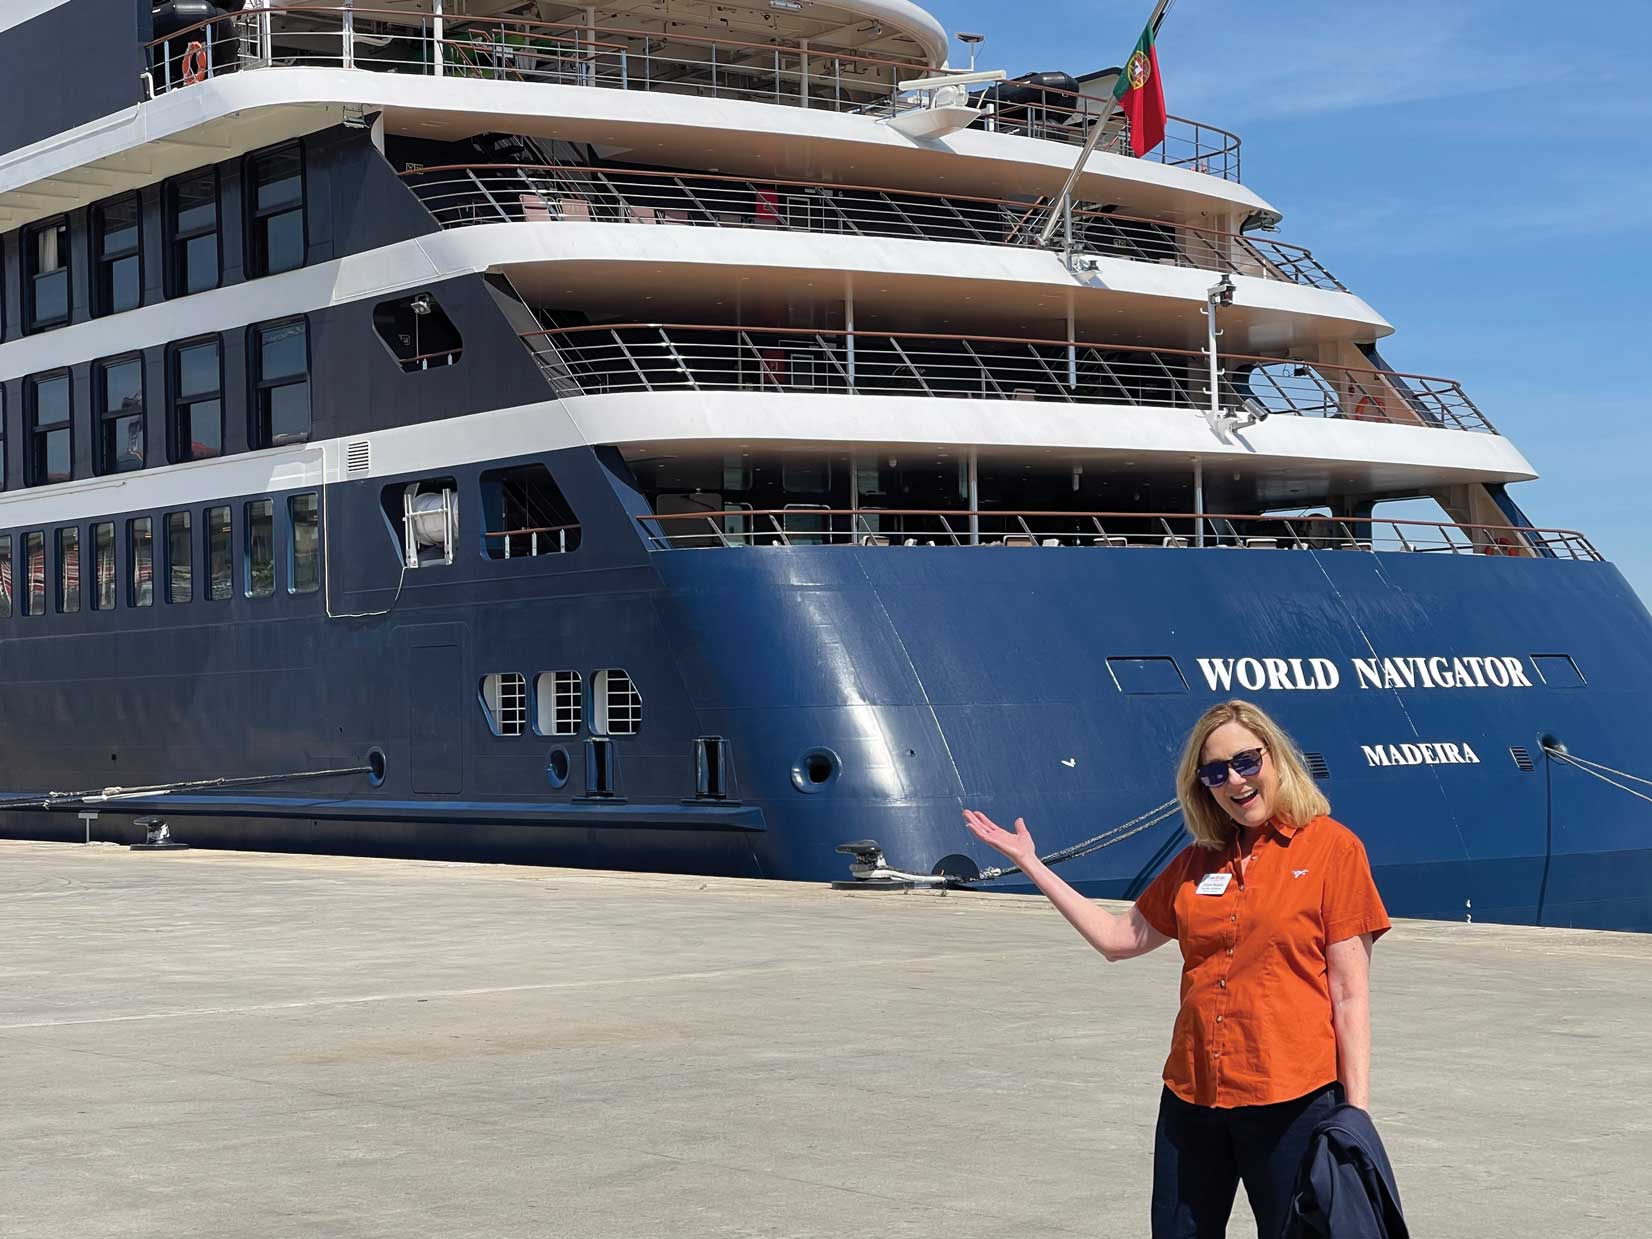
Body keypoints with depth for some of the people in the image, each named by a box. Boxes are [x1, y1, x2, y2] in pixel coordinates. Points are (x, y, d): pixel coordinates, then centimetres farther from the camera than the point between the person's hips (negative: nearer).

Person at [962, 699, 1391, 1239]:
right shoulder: (1199, 861, 12)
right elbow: (1118, 936, 17)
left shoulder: (1332, 846, -4)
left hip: (1291, 1100, -5)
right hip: (1193, 1097, 5)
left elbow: (1350, 993, -6)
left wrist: (1357, 1112, -10)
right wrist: (1030, 864, 18)